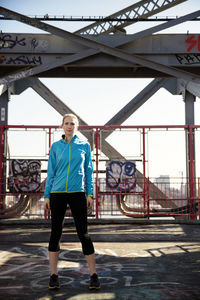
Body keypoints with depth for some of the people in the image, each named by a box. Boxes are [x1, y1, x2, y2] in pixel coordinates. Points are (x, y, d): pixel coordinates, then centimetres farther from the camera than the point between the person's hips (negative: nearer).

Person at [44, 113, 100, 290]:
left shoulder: (84, 146, 5)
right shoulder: (56, 147, 7)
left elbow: (88, 171, 8)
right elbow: (51, 172, 9)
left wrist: (90, 194, 0)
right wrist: (47, 196, 4)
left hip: (77, 194, -1)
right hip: (57, 194, 1)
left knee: (83, 233, 0)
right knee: (56, 233, 5)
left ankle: (94, 275, 9)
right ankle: (54, 275, 14)